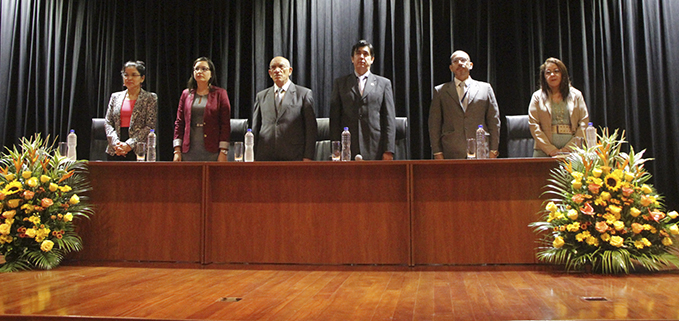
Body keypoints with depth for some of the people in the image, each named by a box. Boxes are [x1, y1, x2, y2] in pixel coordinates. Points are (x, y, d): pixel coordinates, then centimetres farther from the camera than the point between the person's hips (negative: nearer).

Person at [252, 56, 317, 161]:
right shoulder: (261, 96, 16)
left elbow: (311, 129, 2)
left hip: (293, 157, -2)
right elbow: (255, 129, 16)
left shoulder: (304, 93, 7)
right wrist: (253, 158, 9)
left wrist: (308, 157, -5)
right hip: (265, 158, 2)